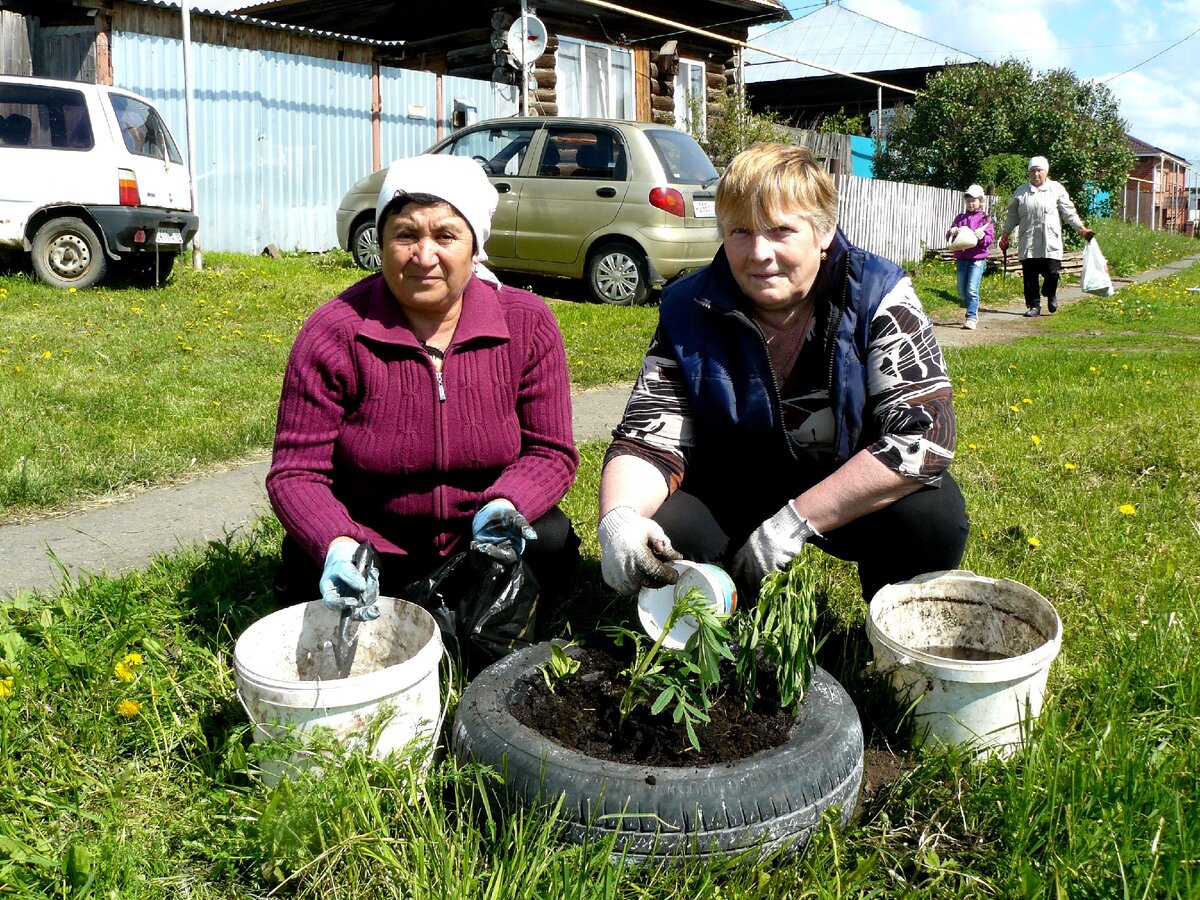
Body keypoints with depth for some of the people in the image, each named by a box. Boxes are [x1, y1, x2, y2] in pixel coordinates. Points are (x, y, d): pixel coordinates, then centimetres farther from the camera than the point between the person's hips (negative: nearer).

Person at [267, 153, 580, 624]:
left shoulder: (527, 324, -10)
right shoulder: (333, 335, -15)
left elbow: (549, 451, -6)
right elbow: (296, 473, -13)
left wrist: (503, 506, -28)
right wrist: (337, 545, -33)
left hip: (484, 546, 1)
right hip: (373, 551, 0)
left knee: (550, 543, -26)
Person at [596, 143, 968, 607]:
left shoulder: (878, 296, -16)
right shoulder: (689, 310, -10)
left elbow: (926, 431, -26)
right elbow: (648, 438, -13)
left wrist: (798, 518, -31)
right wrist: (618, 519, -37)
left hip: (856, 495, -1)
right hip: (733, 494, 1)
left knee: (933, 514, -30)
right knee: (659, 530, -27)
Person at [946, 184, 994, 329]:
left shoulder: (985, 219, 2)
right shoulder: (960, 218, 12)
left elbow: (989, 240, -2)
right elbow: (949, 236, 11)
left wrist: (981, 237, -23)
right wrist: (952, 233, -11)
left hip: (977, 259, -4)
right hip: (961, 258, 4)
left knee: (972, 289, -14)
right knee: (962, 292, 8)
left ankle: (971, 318, -10)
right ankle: (974, 313, 27)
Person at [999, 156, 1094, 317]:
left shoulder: (1056, 189, 8)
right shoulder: (1021, 192, 14)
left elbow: (1069, 213, 8)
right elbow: (1012, 216, 18)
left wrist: (1082, 230, 0)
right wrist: (1004, 237, 16)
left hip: (1050, 243, -2)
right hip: (1028, 243, 2)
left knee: (1052, 272, -6)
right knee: (1030, 276, 1)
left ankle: (1051, 295, 24)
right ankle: (1034, 305, 13)